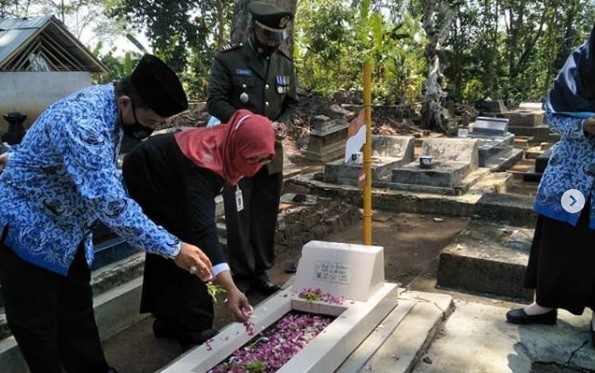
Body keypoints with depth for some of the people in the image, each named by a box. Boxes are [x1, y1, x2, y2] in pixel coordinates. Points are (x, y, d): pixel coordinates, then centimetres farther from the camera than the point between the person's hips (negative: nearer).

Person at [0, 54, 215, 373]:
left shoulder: (108, 102, -5)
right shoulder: (80, 123, -36)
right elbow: (110, 202, -42)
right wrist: (172, 249, -39)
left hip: (66, 227, 8)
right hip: (28, 228, -8)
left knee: (76, 308, 17)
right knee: (36, 322, 5)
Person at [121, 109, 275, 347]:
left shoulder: (227, 145, -19)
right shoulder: (203, 165, -41)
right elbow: (203, 228, -48)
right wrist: (231, 290, -53)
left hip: (165, 176, 8)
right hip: (146, 176, -8)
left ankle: (168, 321, 27)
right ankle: (193, 330, 1)